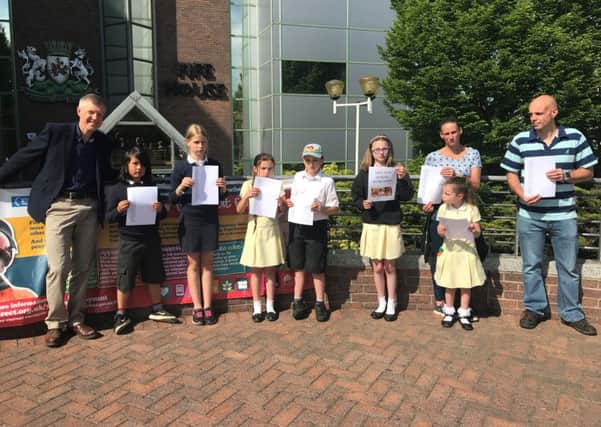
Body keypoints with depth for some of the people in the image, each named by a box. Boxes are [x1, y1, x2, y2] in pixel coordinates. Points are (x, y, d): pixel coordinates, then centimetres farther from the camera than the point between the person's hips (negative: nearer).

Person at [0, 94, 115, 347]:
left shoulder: (102, 142, 8)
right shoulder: (55, 132, -3)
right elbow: (24, 157, 3)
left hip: (88, 208, 4)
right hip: (59, 206, -3)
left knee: (82, 268, 8)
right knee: (58, 267, -6)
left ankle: (76, 320, 20)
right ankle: (55, 323, 9)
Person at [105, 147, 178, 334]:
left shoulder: (151, 187, 6)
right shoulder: (116, 189, -4)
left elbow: (162, 215, 11)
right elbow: (109, 217, -3)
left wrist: (160, 209, -11)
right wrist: (118, 210, -23)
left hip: (151, 240, 4)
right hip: (129, 241, -4)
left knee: (154, 276, 13)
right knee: (125, 279, 3)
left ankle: (156, 309, 28)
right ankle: (121, 315, 17)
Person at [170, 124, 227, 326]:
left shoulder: (215, 165, 2)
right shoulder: (181, 167, -3)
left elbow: (221, 197, 9)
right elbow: (172, 198, -2)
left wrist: (222, 188, -12)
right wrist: (181, 188, -20)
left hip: (210, 220, 1)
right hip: (189, 220, -1)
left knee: (207, 263, 9)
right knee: (193, 264, 7)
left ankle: (207, 306, 17)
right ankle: (197, 307, 17)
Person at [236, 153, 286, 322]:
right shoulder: (248, 185, -2)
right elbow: (239, 210, -8)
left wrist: (281, 204, -21)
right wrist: (247, 196, -24)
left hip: (272, 230, 1)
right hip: (255, 229, -1)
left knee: (270, 269, 7)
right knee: (255, 269, 5)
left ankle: (270, 306, 17)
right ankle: (257, 307, 15)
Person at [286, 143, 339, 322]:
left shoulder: (327, 181, -5)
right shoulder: (297, 177, 7)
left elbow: (335, 208, -4)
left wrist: (322, 209, -23)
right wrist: (288, 203, -2)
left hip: (316, 226, -4)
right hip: (296, 225, 4)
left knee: (317, 268, 3)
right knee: (298, 266, 12)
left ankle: (320, 303, 18)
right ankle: (298, 301, 24)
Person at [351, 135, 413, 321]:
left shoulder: (396, 171, -1)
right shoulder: (364, 173, 3)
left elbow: (407, 196, -9)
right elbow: (355, 197, 6)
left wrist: (402, 179, -24)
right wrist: (363, 204, -14)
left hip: (391, 224, -1)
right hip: (371, 224, 1)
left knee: (390, 267, 8)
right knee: (377, 267, 10)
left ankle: (391, 304, 22)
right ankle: (381, 303, 24)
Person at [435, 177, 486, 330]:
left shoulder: (471, 209, -10)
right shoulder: (443, 208, -5)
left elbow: (478, 233, -6)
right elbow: (439, 230, -1)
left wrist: (474, 230, -28)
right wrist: (441, 231, -23)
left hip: (466, 250, -1)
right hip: (449, 250, 1)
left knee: (466, 284, 8)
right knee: (449, 284, 11)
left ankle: (464, 314, 22)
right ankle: (449, 312, 27)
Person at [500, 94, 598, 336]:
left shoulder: (575, 137, -1)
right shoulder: (520, 141, -1)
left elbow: (587, 172, 4)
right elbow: (512, 174, 3)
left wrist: (565, 175, -15)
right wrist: (522, 195, -14)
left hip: (564, 215, 0)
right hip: (530, 215, 0)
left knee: (569, 268, 10)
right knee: (531, 266, 10)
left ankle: (572, 314, 25)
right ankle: (535, 308, 26)